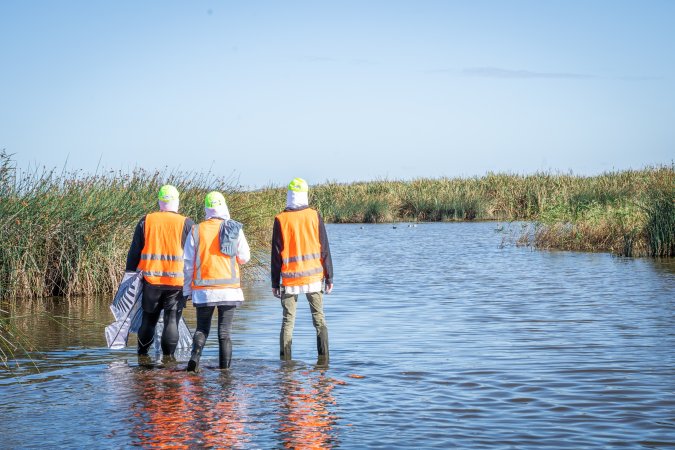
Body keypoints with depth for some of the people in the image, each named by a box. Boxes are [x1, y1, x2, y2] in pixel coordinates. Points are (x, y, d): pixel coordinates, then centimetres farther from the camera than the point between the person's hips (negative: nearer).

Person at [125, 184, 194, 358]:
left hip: (150, 280, 2)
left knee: (148, 318, 14)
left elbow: (134, 252, 8)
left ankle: (142, 353, 20)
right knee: (172, 320, 1)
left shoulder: (145, 221, 5)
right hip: (177, 282, -2)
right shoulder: (186, 224, 0)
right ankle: (168, 356, 0)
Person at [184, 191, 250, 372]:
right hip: (229, 289, -1)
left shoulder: (196, 231, -1)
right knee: (225, 330, 7)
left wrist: (187, 289, 10)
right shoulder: (235, 229, -3)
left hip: (203, 290, 1)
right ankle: (225, 366, 5)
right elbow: (244, 258, 3)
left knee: (202, 328, 12)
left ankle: (195, 355, -10)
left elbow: (188, 263, 1)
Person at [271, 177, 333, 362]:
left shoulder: (281, 219, -3)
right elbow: (324, 249, 0)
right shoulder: (314, 216, -1)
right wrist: (329, 277, 7)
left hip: (290, 279, -1)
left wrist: (275, 283, 5)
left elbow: (276, 253, -1)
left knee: (288, 320, 5)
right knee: (319, 318, 8)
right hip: (313, 277, 1)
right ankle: (323, 358, 0)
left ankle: (285, 360, 0)